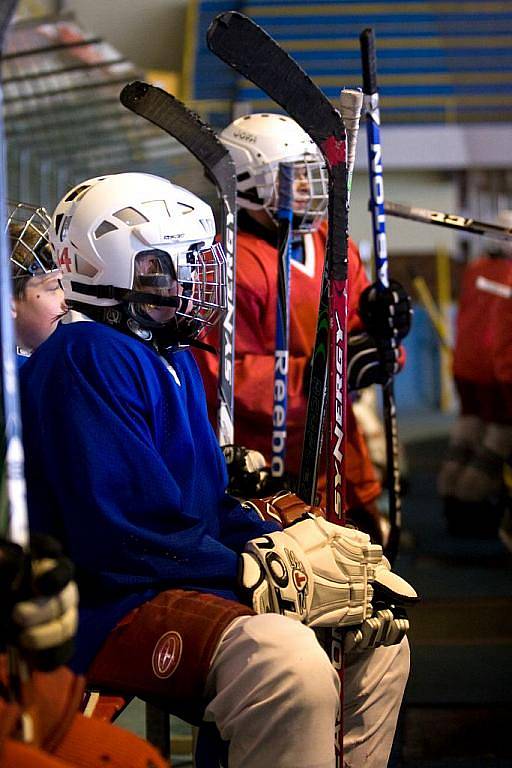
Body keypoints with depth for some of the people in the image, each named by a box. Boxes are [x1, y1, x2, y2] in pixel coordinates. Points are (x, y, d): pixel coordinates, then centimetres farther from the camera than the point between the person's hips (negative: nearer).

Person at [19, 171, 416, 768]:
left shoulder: (174, 361, 19)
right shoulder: (86, 359, -13)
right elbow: (121, 535, -22)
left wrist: (286, 545, 0)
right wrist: (270, 577, -18)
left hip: (192, 580, 11)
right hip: (108, 606, -11)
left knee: (379, 635, 13)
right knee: (288, 662, -35)